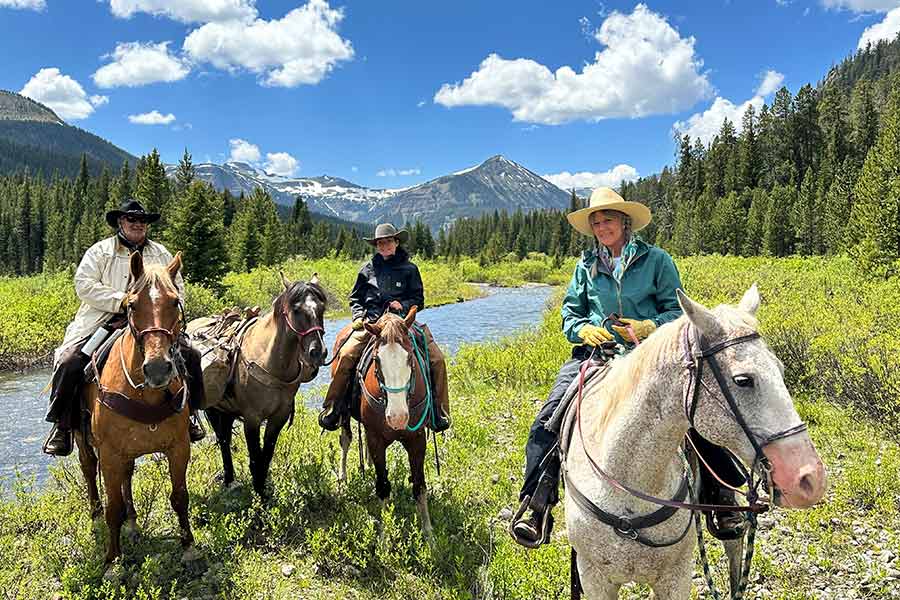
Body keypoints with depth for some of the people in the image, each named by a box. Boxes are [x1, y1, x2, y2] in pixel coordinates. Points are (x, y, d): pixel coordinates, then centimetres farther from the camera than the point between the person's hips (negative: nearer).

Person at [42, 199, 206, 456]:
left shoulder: (162, 254, 16)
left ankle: (188, 414, 6)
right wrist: (122, 300, -16)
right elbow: (84, 285, -6)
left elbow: (178, 289, 14)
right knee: (69, 361, -22)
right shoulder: (100, 251, 6)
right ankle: (62, 425, -3)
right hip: (102, 322, -2)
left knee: (191, 356, -14)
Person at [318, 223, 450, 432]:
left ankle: (439, 411, -1)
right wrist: (359, 317, 2)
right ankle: (332, 409, -12)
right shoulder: (368, 269, 15)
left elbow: (418, 299, 13)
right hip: (370, 322, 0)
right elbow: (355, 298, 20)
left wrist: (403, 305, -7)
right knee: (345, 356, -25)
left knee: (437, 360, -15)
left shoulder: (409, 269, 11)